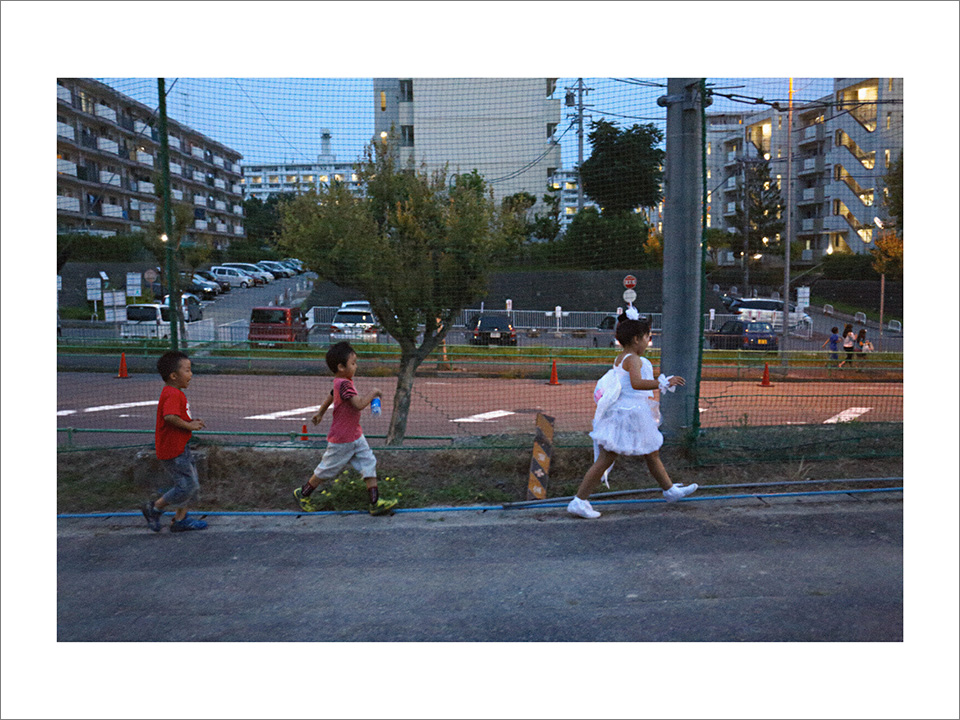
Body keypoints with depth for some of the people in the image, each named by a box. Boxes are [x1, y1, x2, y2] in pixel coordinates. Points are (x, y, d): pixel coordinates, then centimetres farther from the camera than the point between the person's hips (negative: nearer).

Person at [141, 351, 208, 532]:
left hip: (180, 447, 11)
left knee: (191, 484, 15)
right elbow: (170, 417, -36)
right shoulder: (172, 395, -21)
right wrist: (189, 425, -24)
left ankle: (181, 519, 24)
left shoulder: (175, 393, 13)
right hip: (172, 451, -11)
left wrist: (191, 421, 8)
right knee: (187, 486, -4)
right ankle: (154, 508, 13)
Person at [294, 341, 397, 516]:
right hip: (341, 441, -9)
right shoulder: (343, 384, -26)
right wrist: (373, 392, -21)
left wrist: (320, 412, 40)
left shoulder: (341, 382, 6)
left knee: (369, 464, 2)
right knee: (327, 470, 8)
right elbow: (359, 404, -36)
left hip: (356, 437, 9)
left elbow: (331, 395, 25)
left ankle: (376, 503, 2)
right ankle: (302, 494, 29)